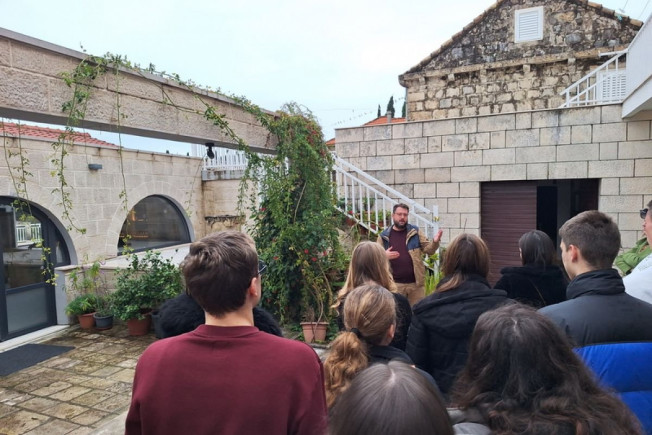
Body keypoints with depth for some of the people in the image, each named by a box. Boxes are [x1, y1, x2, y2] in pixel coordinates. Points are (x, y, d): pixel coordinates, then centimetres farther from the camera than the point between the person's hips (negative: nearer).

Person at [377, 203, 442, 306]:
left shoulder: (415, 232, 4)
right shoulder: (384, 236, 1)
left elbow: (428, 249, 1)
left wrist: (435, 241, -20)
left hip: (416, 283, 1)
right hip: (395, 284, -1)